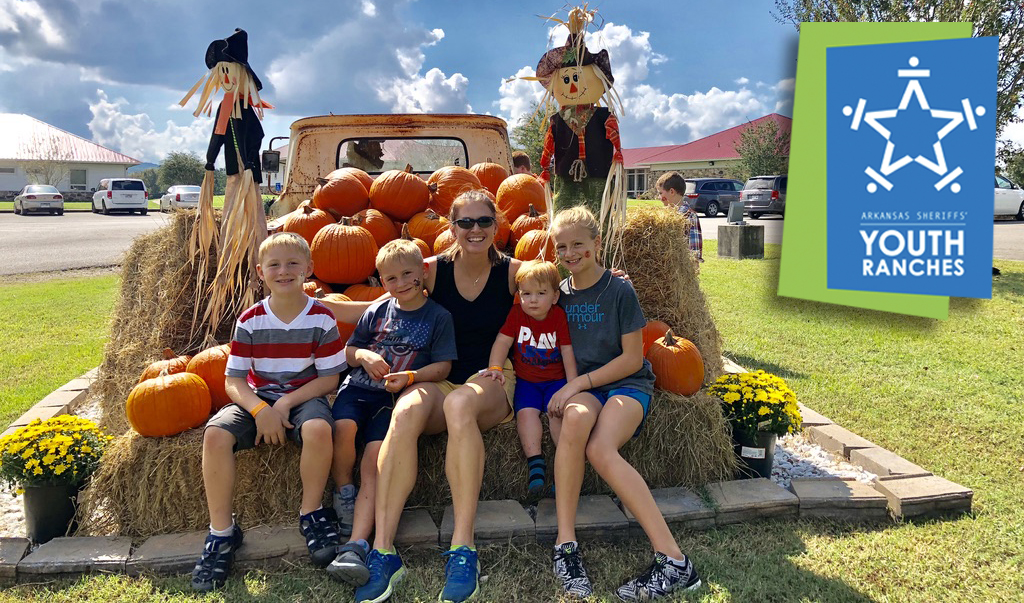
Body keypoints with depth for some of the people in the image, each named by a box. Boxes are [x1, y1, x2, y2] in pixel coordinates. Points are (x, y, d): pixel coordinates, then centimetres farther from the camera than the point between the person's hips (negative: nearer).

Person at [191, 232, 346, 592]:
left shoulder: (321, 318, -7)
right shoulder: (250, 320, -2)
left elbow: (329, 378, -6)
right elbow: (233, 380, -3)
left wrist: (286, 403, -18)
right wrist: (260, 410, -22)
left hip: (304, 396, -2)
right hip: (257, 399, 2)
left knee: (318, 428, -36)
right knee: (215, 434, -26)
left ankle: (311, 513, -10)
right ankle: (221, 532, -10)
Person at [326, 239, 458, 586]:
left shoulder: (438, 317, 5)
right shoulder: (377, 311, 12)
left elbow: (443, 367, 0)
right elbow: (348, 351, 17)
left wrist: (410, 377, -16)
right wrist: (363, 355, -6)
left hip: (394, 397, -2)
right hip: (358, 387, 3)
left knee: (374, 460, -22)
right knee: (344, 426, -31)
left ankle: (355, 546, -28)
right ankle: (343, 492, -4)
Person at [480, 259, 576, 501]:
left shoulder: (559, 316, -1)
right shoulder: (517, 313, 1)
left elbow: (567, 352, 0)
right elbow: (502, 342, -3)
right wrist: (495, 368, -18)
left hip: (556, 379, 0)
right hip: (525, 380, 1)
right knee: (526, 412, -25)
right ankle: (535, 464, -30)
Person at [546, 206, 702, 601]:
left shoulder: (620, 291, -2)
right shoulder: (560, 294, 11)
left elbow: (632, 358, -5)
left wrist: (580, 382, -13)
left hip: (627, 383, -3)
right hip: (580, 387, 3)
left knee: (599, 448, -34)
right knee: (575, 418, -37)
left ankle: (673, 561, -32)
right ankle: (565, 544, -32)